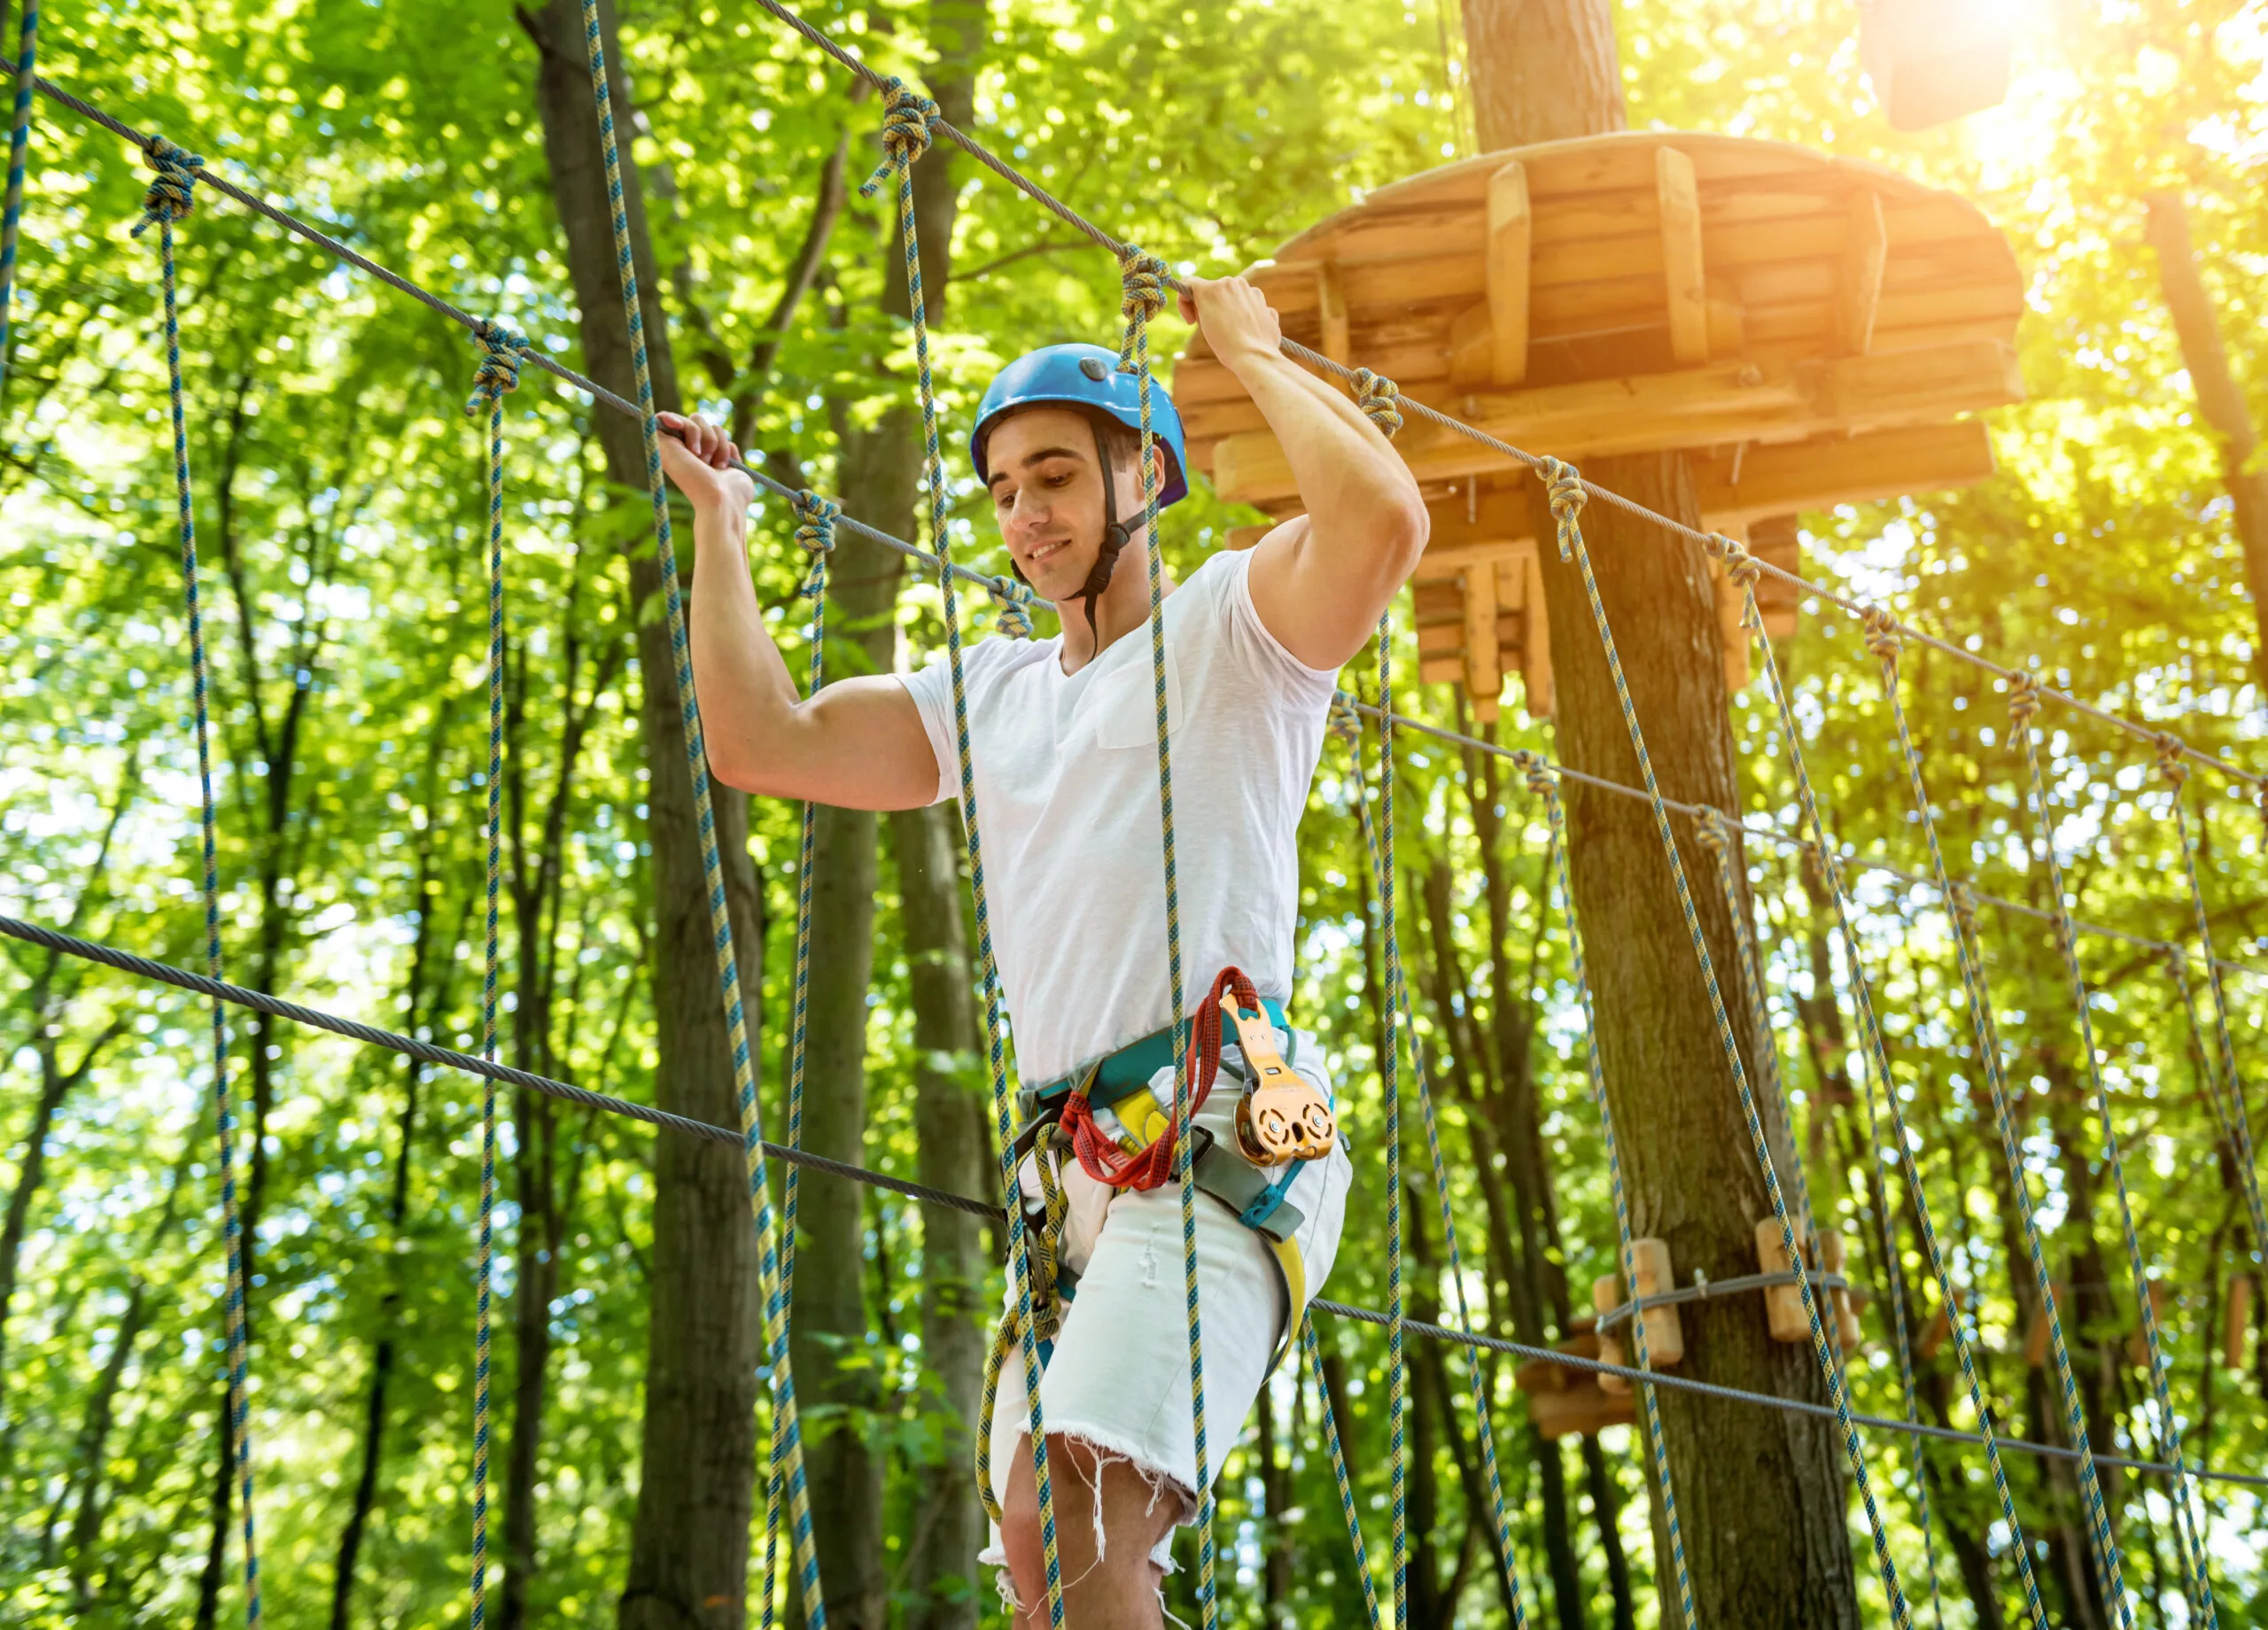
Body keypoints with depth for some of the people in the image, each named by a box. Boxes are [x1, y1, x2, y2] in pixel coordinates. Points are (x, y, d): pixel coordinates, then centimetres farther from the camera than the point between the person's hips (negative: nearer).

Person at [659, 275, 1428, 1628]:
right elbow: (762, 743, 17)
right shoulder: (989, 696, 25)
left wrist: (1252, 349, -1)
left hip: (1218, 1140, -8)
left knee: (1076, 1512, -25)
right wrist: (721, 522, 22)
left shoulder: (1231, 625, 6)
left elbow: (1385, 518, -15)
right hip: (1072, 1161, 8)